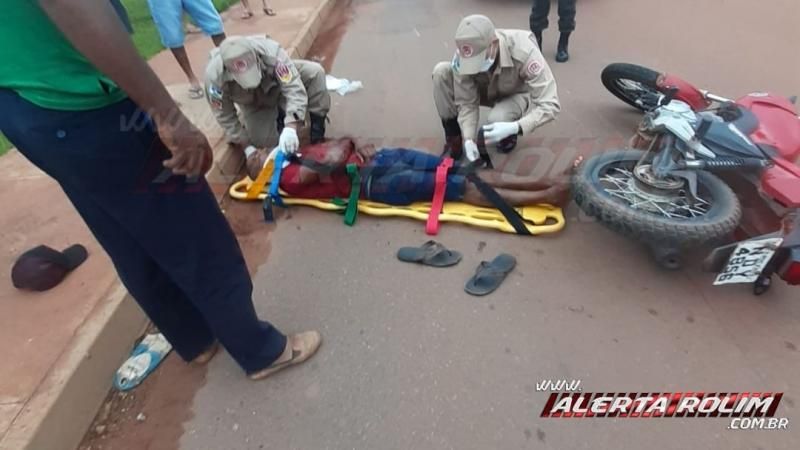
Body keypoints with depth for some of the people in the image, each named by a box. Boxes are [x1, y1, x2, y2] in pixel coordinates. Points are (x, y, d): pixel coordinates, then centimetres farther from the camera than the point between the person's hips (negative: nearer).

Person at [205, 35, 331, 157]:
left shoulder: (271, 52, -41)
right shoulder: (214, 75, -35)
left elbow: (294, 88, -43)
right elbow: (224, 116, -22)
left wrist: (290, 128, -57)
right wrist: (247, 146, -22)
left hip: (280, 82, 0)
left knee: (315, 72, -27)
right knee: (265, 141, -18)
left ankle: (317, 133, -16)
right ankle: (278, 118, 14)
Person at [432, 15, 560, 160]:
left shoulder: (524, 53, -38)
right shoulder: (464, 56, -30)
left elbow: (550, 105, -36)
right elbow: (466, 102, -21)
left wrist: (514, 127, -50)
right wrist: (468, 139, -36)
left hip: (517, 95, -3)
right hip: (486, 90, 3)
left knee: (498, 118, -39)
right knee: (441, 71, -23)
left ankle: (509, 134, 0)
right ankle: (453, 137, -9)